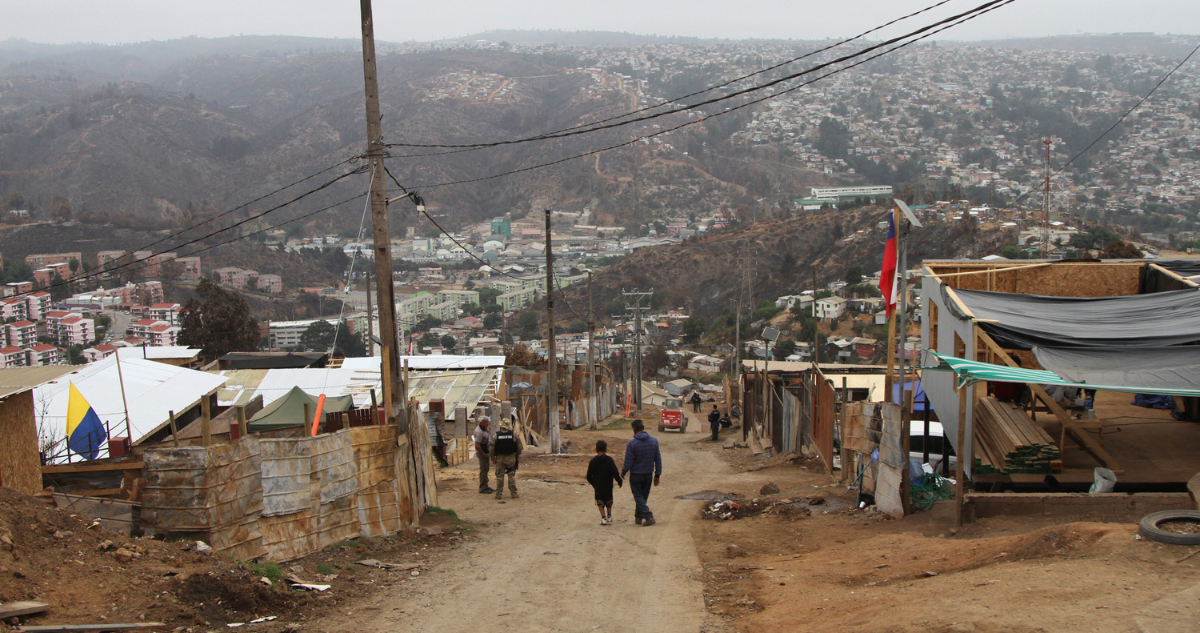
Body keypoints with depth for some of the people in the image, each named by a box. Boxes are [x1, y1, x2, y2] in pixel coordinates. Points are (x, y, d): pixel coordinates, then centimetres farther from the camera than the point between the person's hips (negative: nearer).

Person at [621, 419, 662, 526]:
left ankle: (649, 516, -8)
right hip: (649, 475, 4)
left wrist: (623, 471, 6)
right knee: (644, 496, 18)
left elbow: (628, 463, -15)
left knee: (638, 496, 7)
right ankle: (638, 517, 28)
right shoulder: (654, 441, -4)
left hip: (636, 475, -4)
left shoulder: (631, 444, -19)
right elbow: (658, 459, 1)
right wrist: (657, 475, 9)